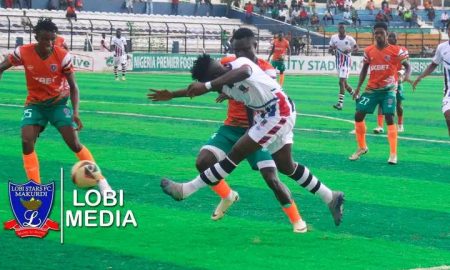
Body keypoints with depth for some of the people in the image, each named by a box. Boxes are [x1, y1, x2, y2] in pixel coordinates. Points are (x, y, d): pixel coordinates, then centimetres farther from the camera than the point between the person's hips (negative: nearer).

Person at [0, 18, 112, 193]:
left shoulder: (63, 56, -19)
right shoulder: (23, 53, -17)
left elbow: (73, 86, -11)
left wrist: (75, 112, -22)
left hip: (59, 102, -1)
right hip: (35, 103, 2)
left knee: (74, 144, -9)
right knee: (27, 142, -16)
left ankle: (100, 181, 5)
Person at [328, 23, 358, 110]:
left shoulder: (350, 39, -9)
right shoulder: (333, 38, 2)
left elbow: (356, 49, 1)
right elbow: (329, 50, 9)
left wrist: (350, 50, -19)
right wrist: (332, 49, -16)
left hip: (346, 62, -5)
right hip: (338, 62, 5)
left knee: (341, 82, -16)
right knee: (344, 83, 14)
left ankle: (340, 103, -17)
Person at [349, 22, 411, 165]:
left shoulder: (396, 50, -8)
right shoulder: (368, 51, 3)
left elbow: (407, 65, -6)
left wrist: (407, 76, -28)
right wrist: (358, 88, 9)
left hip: (389, 90, -4)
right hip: (372, 89, 4)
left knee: (389, 118, -13)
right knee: (358, 115, -1)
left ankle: (393, 154, -6)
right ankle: (361, 147, 19)